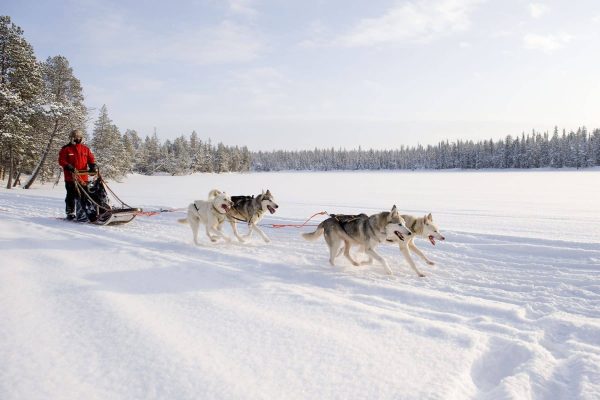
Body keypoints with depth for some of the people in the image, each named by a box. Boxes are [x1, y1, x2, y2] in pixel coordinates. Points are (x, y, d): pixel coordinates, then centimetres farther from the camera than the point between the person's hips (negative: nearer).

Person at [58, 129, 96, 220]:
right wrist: (68, 166, -20)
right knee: (71, 196, 5)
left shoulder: (85, 149, 11)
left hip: (83, 178, 3)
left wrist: (92, 166, -7)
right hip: (70, 177, -3)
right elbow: (61, 161, -3)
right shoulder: (66, 149, 1)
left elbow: (91, 159, 11)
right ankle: (70, 213, 13)